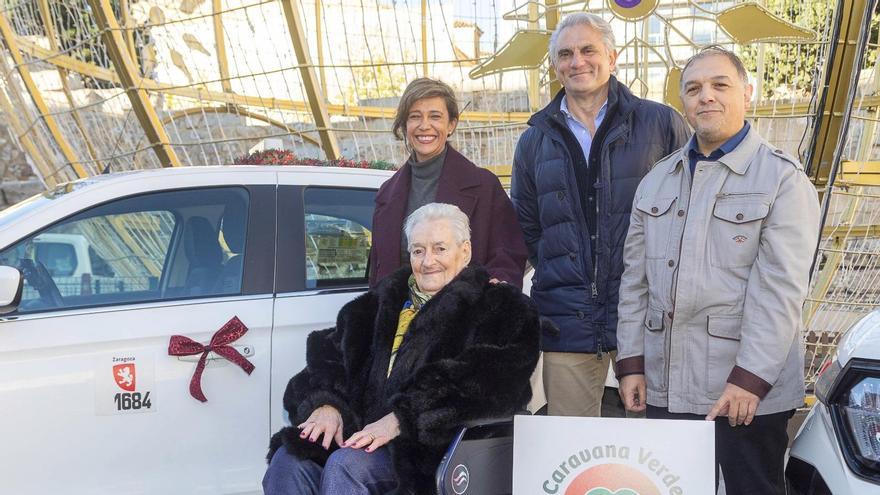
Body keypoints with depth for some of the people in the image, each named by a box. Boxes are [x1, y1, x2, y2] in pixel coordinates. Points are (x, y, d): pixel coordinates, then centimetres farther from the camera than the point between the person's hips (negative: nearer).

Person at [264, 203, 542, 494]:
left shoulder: (498, 306, 4)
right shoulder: (387, 298, 23)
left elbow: (484, 381, -13)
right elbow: (330, 350, 16)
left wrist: (401, 419, -21)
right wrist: (325, 403, -7)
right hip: (363, 431, 5)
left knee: (344, 465, -31)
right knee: (288, 459, -22)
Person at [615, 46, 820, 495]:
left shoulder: (782, 179, -4)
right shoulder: (657, 180, 14)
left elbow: (779, 289, -12)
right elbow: (635, 278, 12)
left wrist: (750, 379, -18)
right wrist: (631, 362, 6)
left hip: (748, 391, -5)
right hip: (663, 387, 5)